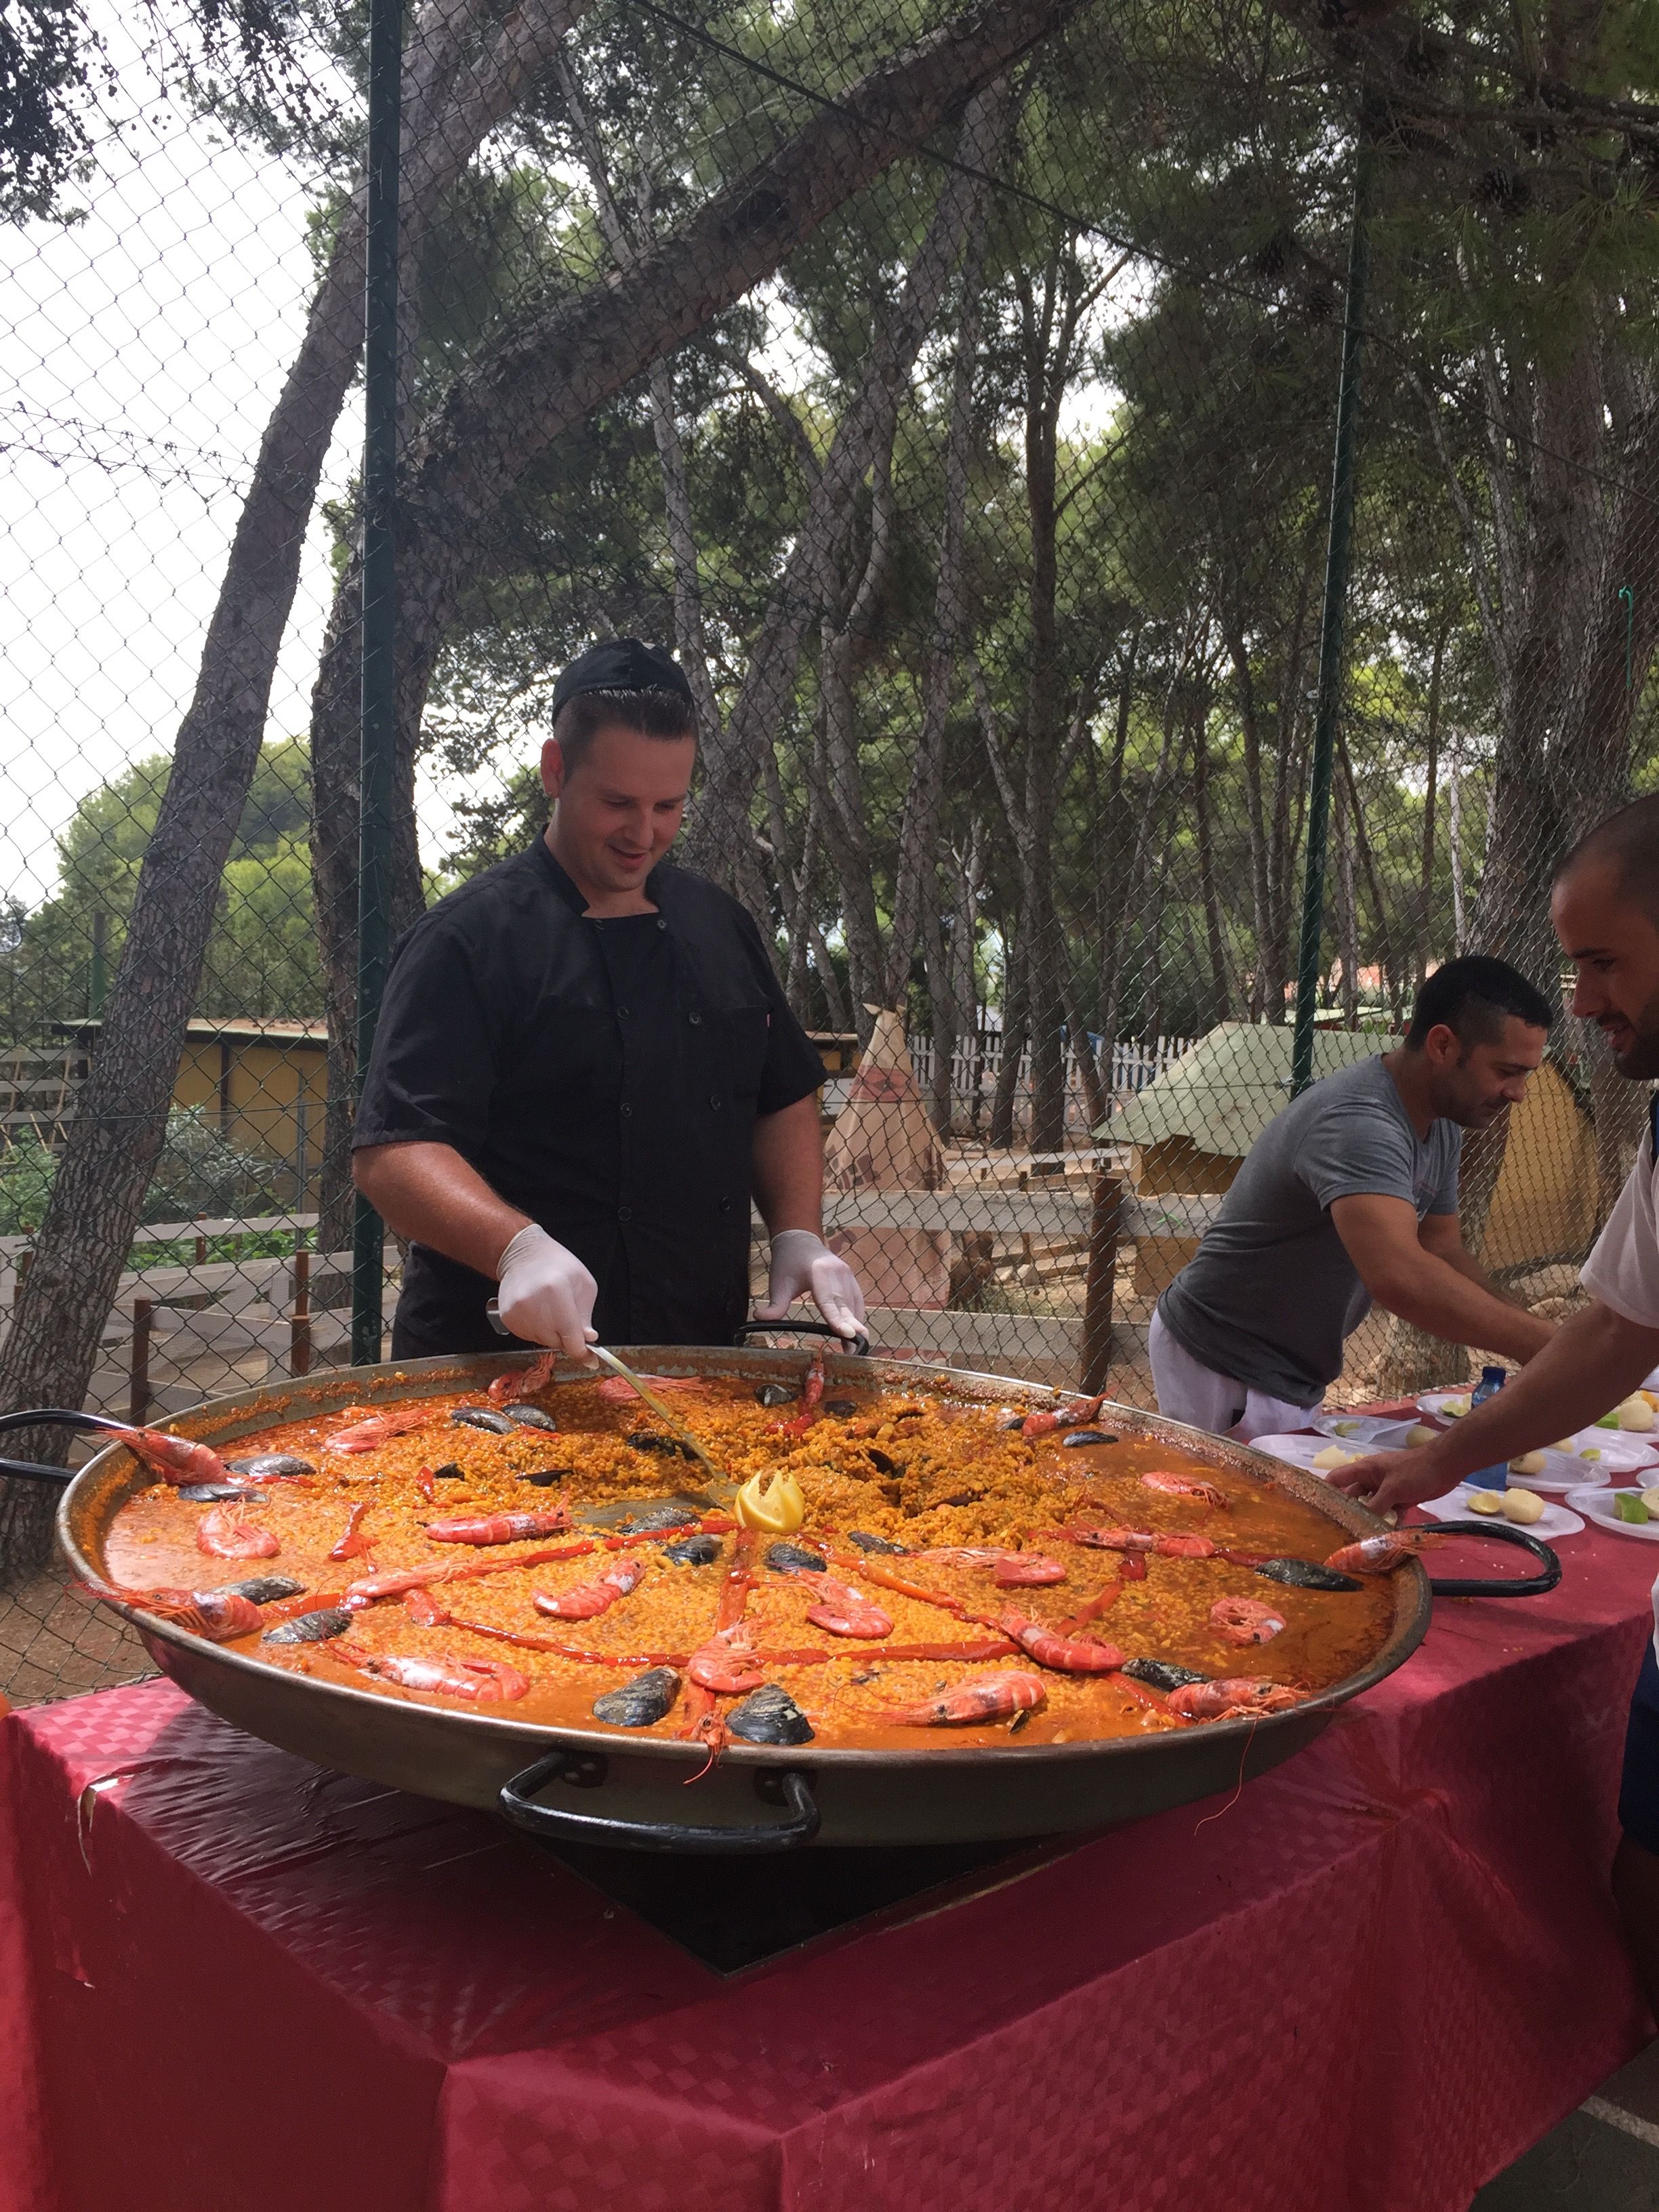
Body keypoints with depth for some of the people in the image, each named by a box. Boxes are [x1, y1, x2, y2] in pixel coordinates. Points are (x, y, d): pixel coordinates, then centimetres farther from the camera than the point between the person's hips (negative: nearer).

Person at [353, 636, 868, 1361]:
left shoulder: (718, 924, 10)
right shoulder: (470, 938, -9)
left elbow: (783, 1102, 17)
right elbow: (392, 1155, -16)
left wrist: (799, 1236, 2)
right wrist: (518, 1247, -33)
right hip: (502, 1360, -5)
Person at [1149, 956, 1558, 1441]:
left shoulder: (1442, 1127, 3)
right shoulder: (1358, 1122, -30)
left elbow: (1444, 1255, 9)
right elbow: (1400, 1277, -44)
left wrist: (1536, 1343, -5)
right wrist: (1553, 1347, -40)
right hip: (1223, 1370, -9)